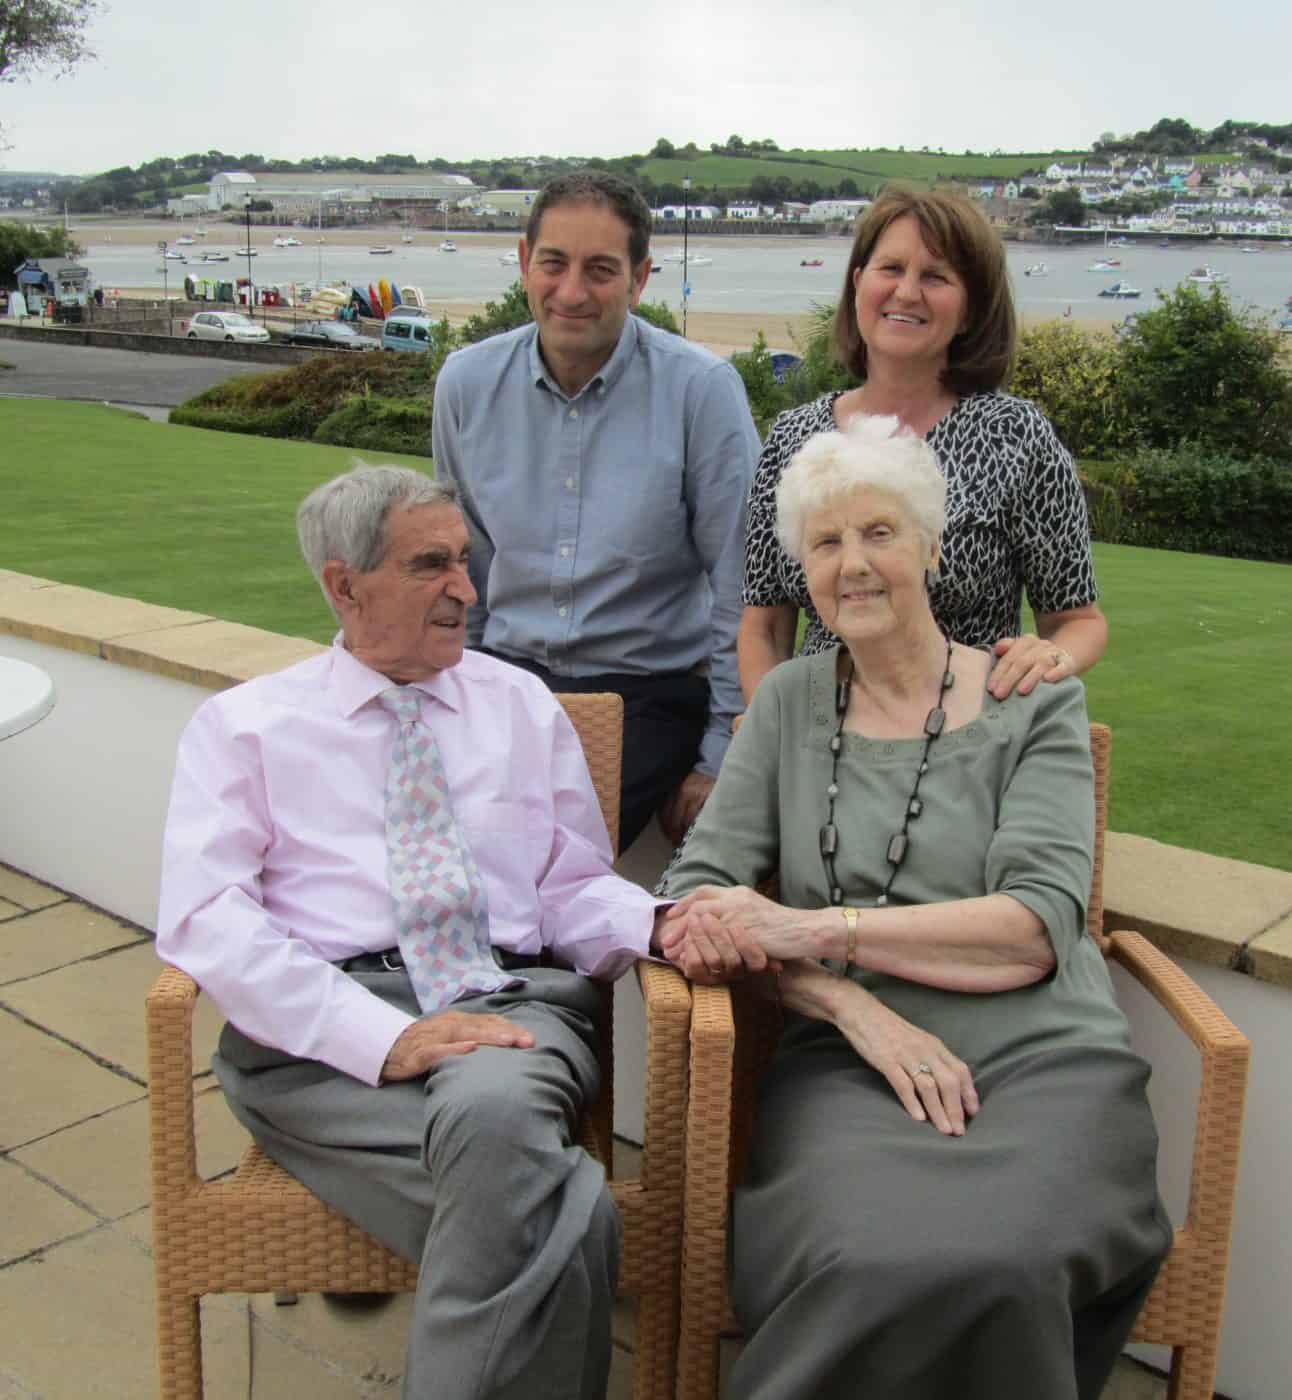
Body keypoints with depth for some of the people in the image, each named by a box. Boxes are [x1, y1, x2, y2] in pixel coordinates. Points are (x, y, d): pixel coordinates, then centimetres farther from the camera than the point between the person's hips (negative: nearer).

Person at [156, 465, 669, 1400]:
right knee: (559, 1216, -31)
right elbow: (206, 919, -5)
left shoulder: (523, 706, 19)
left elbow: (573, 887, 18)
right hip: (325, 1028, -2)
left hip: (512, 1001, 3)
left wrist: (658, 924, -7)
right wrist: (387, 1038, -18)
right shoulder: (246, 726, 9)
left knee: (493, 1106, -36)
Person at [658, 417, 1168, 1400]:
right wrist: (854, 1005, -11)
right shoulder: (791, 703, 15)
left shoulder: (1036, 706, 8)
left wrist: (820, 930, -13)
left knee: (996, 1265, -34)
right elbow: (701, 890, 5)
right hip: (848, 1063, 1)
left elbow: (1039, 927, -5)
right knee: (876, 1265, -34)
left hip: (1042, 1062, 0)